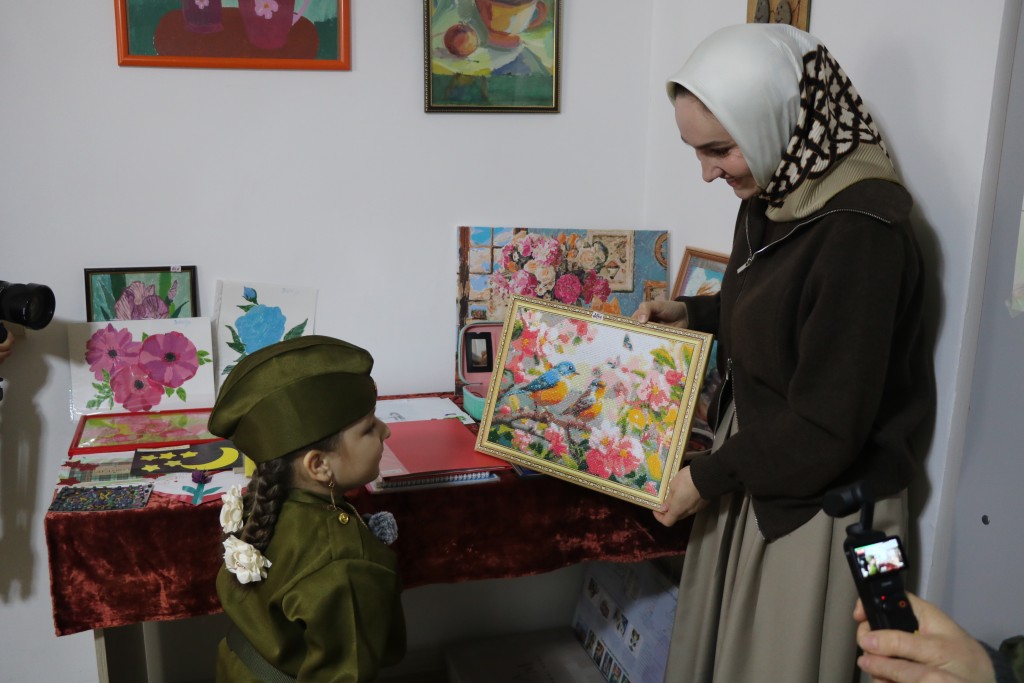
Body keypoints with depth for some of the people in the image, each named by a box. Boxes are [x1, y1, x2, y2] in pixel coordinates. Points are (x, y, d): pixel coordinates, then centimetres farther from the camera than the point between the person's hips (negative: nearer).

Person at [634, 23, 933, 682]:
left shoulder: (860, 231, -27)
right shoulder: (773, 196, -1)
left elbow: (826, 429, -24)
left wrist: (708, 477, -13)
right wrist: (690, 313, 3)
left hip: (816, 503, -8)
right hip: (755, 473, 8)